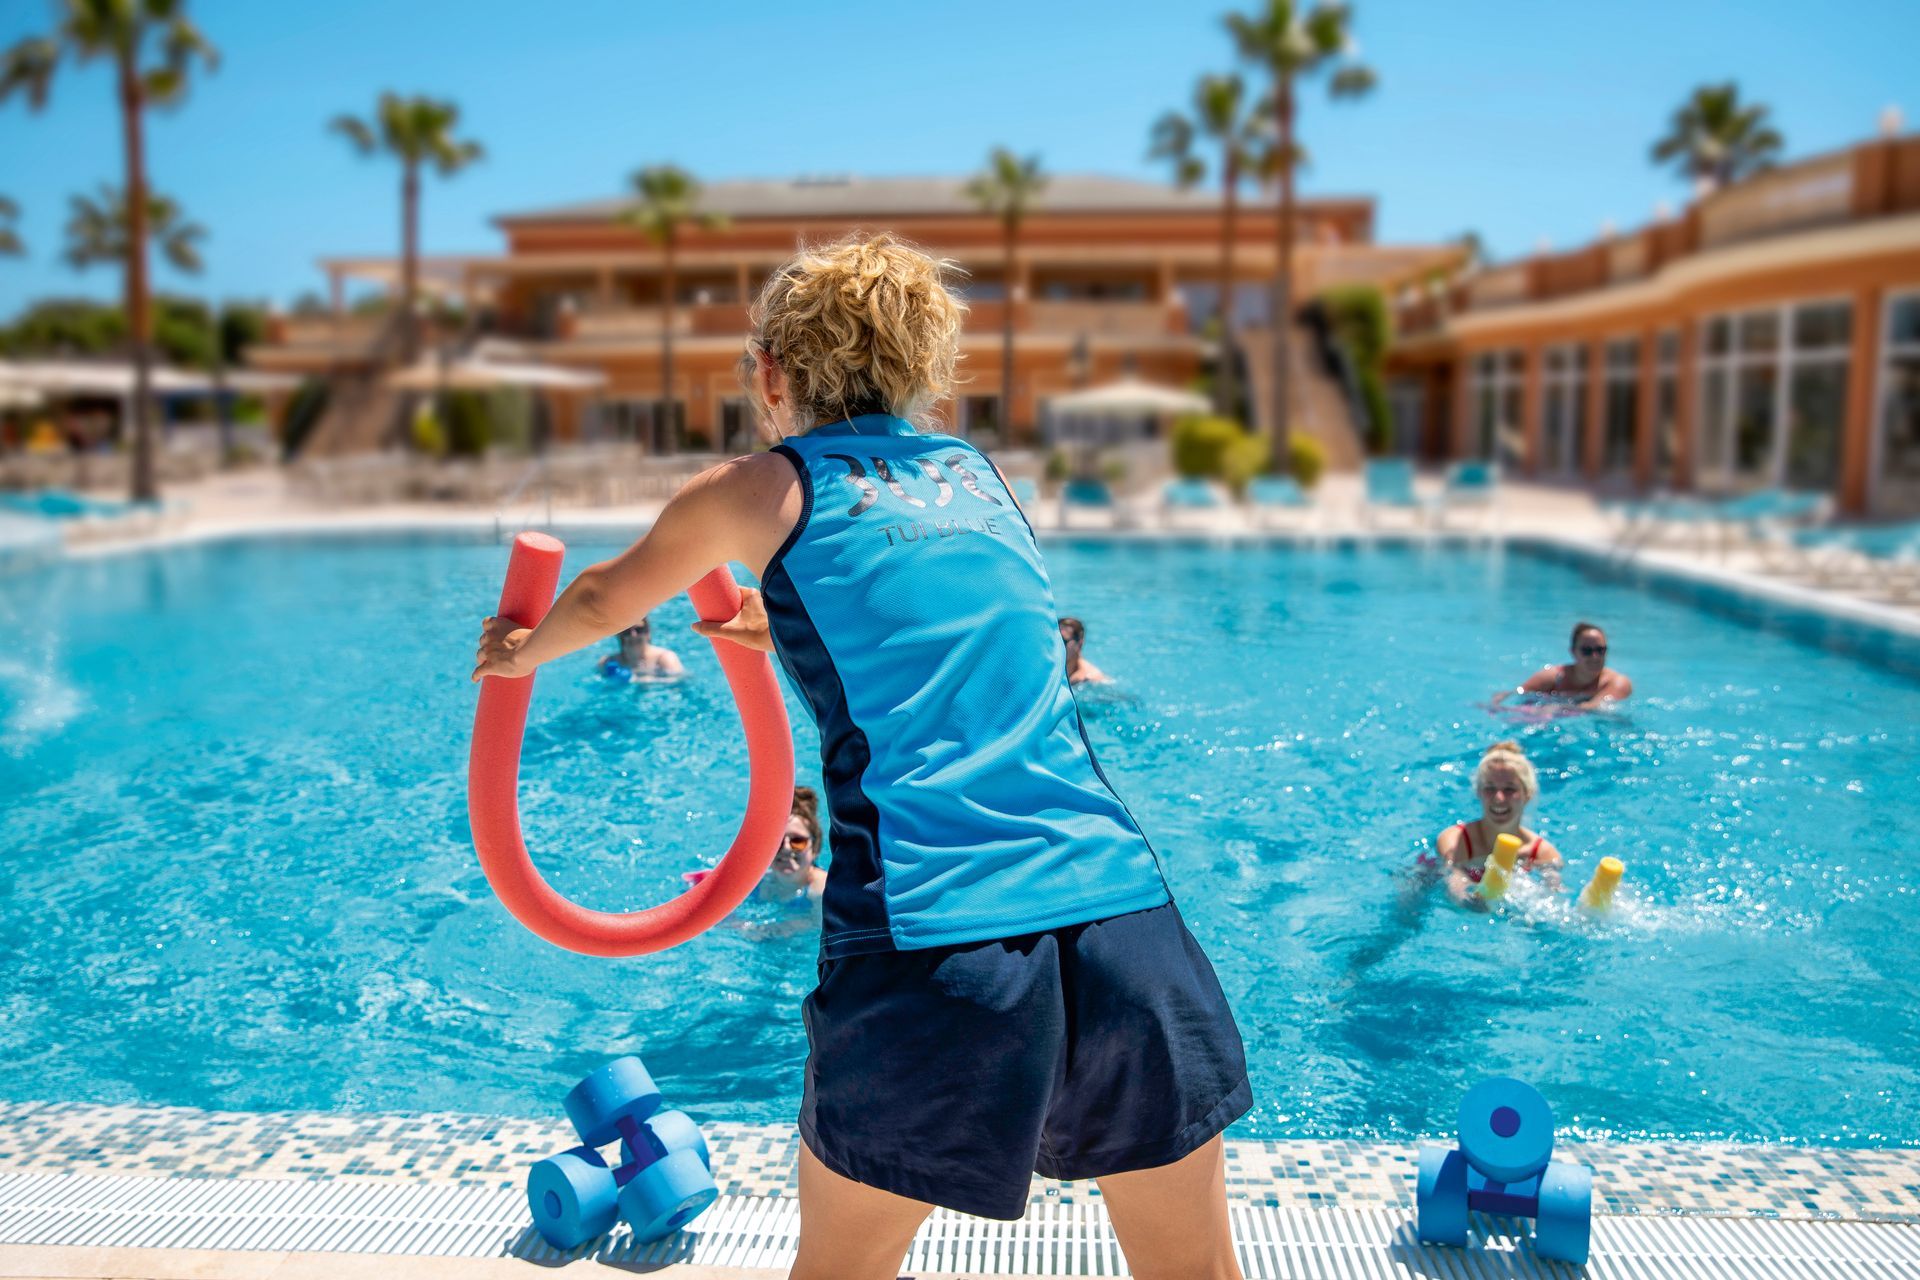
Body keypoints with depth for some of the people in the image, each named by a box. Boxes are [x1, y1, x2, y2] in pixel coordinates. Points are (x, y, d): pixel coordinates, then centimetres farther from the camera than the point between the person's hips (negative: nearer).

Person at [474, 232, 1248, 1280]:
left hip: (932, 948, -4)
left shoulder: (767, 488, 6)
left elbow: (607, 598, 25)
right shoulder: (980, 474, 18)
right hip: (1122, 915, 4)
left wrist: (522, 650, 46)